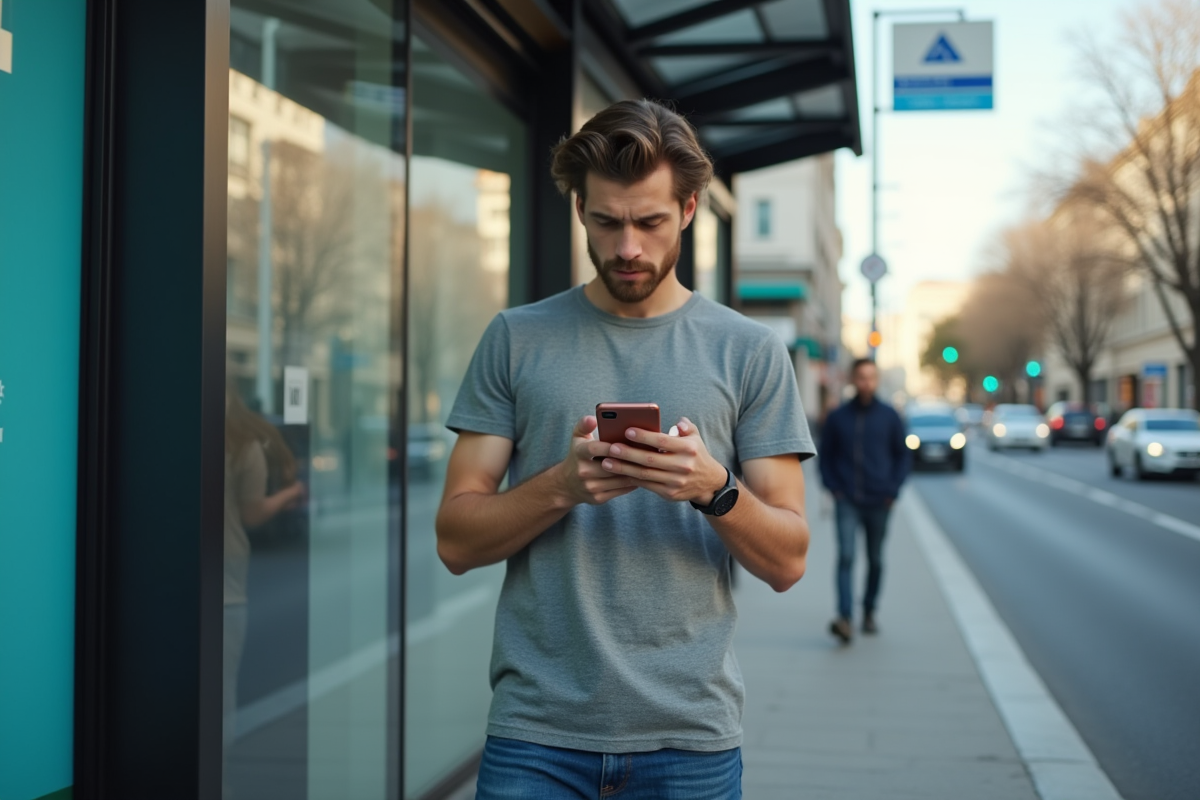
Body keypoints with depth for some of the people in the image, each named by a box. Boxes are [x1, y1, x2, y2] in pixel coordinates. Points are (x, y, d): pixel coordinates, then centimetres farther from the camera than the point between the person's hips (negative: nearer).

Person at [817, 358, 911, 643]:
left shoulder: (889, 416, 4)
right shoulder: (838, 417, 4)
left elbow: (903, 455, 9)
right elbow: (825, 456, 11)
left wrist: (893, 489, -2)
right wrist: (833, 486, -2)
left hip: (878, 501, 1)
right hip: (847, 501, -1)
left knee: (875, 560, 11)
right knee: (846, 556, -15)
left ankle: (869, 612, 27)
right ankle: (845, 618, -23)